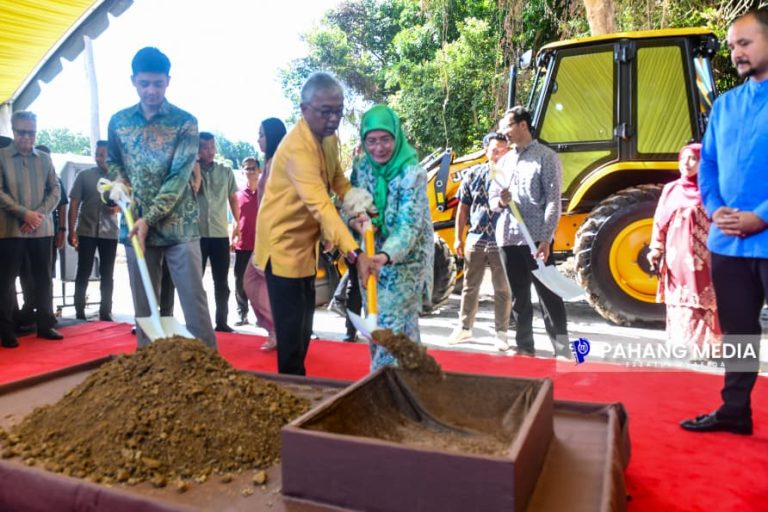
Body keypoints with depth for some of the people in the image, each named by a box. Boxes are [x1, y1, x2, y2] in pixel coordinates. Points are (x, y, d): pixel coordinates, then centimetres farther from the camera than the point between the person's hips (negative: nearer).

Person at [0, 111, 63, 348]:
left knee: (43, 278, 8)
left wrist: (39, 214, -10)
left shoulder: (45, 159, 10)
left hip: (42, 229, 3)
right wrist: (24, 213, -16)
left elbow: (55, 191, 5)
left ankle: (45, 325, 18)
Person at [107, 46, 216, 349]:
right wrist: (120, 185, -4)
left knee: (194, 299, -1)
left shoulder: (185, 122, -4)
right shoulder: (118, 121, 9)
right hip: (135, 224, 4)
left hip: (179, 225, -3)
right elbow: (111, 162, 20)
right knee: (143, 303, 10)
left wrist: (149, 218, -17)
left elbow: (180, 175, -11)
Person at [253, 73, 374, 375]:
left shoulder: (330, 138, 1)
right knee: (291, 325, -4)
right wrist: (355, 253, -47)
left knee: (304, 320, 18)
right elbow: (321, 205, -39)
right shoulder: (297, 147, -29)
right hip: (284, 242, -9)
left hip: (306, 241, 9)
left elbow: (338, 180, 10)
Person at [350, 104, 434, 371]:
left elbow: (409, 224, -25)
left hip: (405, 259, -6)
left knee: (392, 325, -8)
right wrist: (356, 220, -20)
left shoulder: (412, 172, -19)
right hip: (371, 257, 6)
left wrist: (386, 255, -42)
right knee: (374, 323, 13)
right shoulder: (361, 168, -1)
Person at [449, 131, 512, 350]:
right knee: (470, 287, 12)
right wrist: (458, 238, 7)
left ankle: (501, 333, 17)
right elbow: (463, 208, 8)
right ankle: (464, 327, 26)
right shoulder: (473, 174, 4)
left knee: (503, 290, 6)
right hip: (475, 240, 2)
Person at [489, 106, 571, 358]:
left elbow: (553, 202, -8)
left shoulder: (546, 157, -2)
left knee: (549, 295, -1)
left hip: (536, 240, -6)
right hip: (508, 239, 6)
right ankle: (524, 347, 23)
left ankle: (562, 350, 8)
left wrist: (546, 239, -17)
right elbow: (492, 199, 17)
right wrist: (499, 201, -7)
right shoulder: (504, 161, 16)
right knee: (518, 297, 12)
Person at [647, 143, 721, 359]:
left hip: (703, 257, -2)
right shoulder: (671, 189, 8)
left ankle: (704, 346, 5)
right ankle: (684, 345, 13)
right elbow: (660, 222, 7)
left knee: (704, 299, -2)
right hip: (677, 256, 2)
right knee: (680, 300, 5)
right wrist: (656, 250, 2)